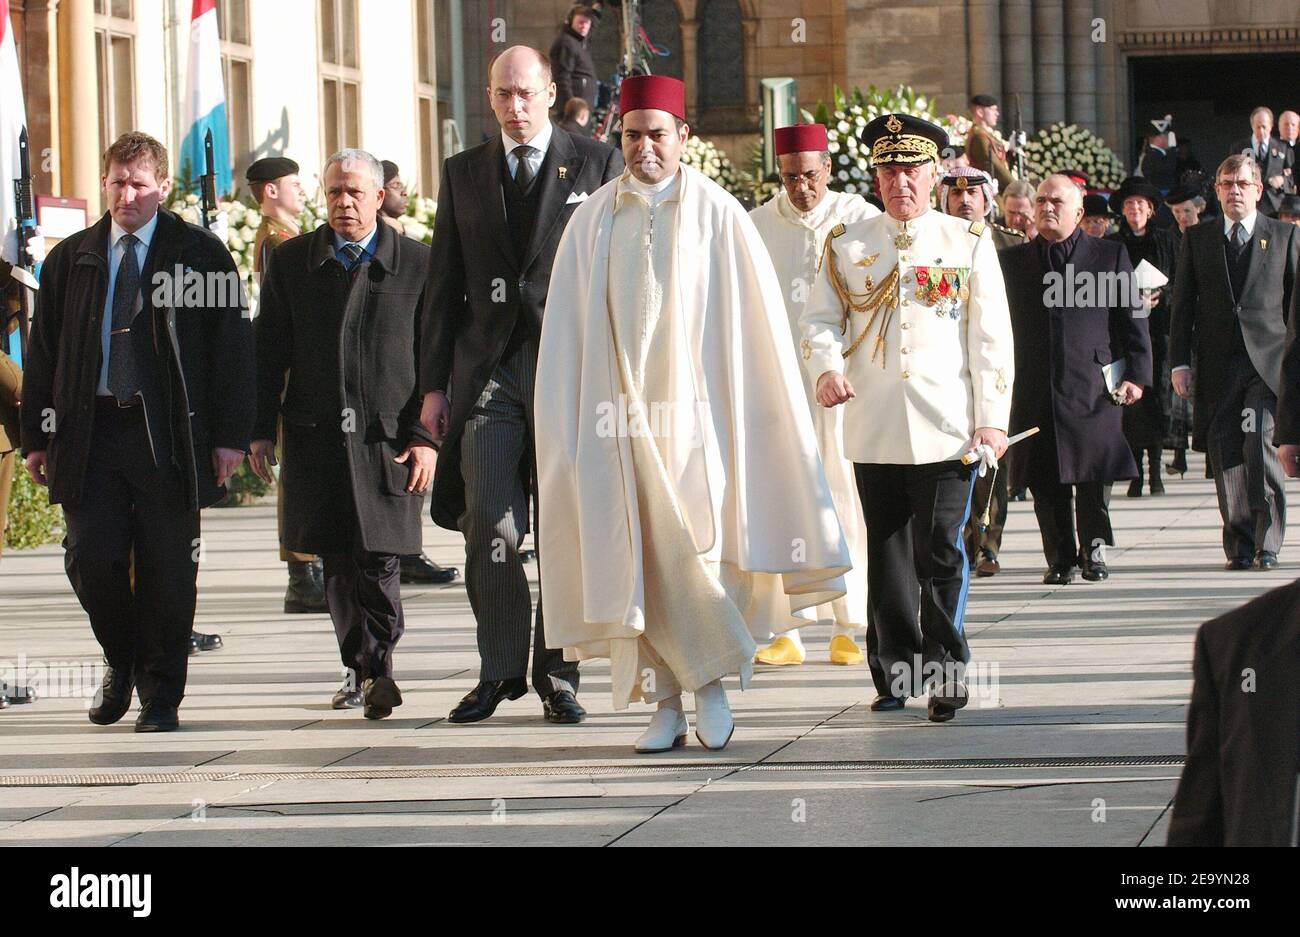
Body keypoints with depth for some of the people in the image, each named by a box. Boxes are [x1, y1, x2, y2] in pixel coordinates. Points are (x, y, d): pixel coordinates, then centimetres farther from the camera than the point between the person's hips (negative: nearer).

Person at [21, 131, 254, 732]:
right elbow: (42, 352, 14)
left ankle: (160, 696, 10)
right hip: (90, 430, 2)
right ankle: (120, 664, 22)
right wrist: (37, 436, 8)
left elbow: (233, 346, 1)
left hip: (169, 434, -2)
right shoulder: (70, 259, 12)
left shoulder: (200, 255, 3)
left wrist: (230, 434, -6)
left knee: (167, 567, -1)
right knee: (91, 558, -3)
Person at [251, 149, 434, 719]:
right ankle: (361, 671, 17)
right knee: (338, 563, 5)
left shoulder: (416, 264, 2)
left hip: (387, 439, -3)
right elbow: (270, 351, 11)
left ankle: (377, 666, 2)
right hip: (316, 437, 3)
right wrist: (261, 431, 4)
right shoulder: (292, 261, 9)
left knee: (378, 559, -9)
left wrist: (425, 437, -6)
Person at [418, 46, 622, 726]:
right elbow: (445, 285, 13)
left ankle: (557, 675, 10)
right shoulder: (463, 173, 13)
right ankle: (499, 671, 5)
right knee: (489, 525, -7)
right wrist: (434, 383, 6)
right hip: (488, 371, 2)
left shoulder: (597, 165, 5)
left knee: (564, 531, 1)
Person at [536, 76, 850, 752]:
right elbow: (566, 332, 9)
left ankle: (709, 678, 8)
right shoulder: (594, 221, 8)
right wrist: (564, 432, 3)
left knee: (692, 549, -10)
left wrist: (749, 411, -6)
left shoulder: (716, 213, 1)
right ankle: (666, 702, 6)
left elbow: (755, 319, 0)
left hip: (691, 409, -2)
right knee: (640, 558, 1)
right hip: (618, 413, 2)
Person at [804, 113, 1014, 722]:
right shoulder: (847, 246, 11)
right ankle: (896, 671, 13)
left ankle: (945, 670, 0)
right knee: (888, 557, 5)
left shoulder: (969, 243, 7)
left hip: (946, 428, -2)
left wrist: (992, 420, -2)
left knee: (940, 552, -7)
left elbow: (992, 337, 5)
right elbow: (821, 319, 9)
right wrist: (827, 368, -13)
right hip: (874, 432, 2)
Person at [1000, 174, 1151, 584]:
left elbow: (1131, 317, 7)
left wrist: (1136, 374, -1)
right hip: (1034, 393, 1)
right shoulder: (1011, 262, 12)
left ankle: (1093, 547, 17)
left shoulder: (1110, 256, 9)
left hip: (1093, 391, -1)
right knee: (1046, 483, 0)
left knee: (1094, 474, -2)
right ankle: (1060, 559, 11)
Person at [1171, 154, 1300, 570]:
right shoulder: (1197, 239, 14)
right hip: (1217, 364, 2)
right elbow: (1182, 304, 11)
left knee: (1259, 442, -16)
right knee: (1224, 451, 0)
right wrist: (1179, 362, 3)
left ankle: (1267, 542, -7)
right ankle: (1239, 544, 8)